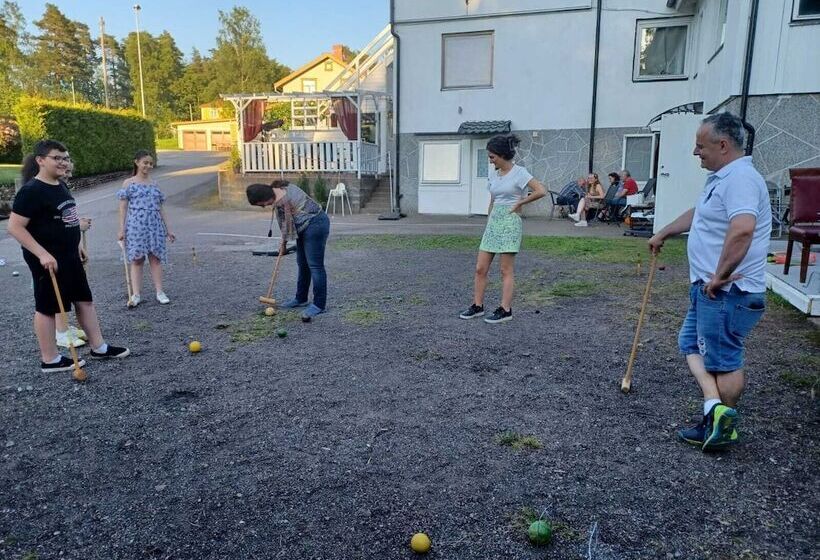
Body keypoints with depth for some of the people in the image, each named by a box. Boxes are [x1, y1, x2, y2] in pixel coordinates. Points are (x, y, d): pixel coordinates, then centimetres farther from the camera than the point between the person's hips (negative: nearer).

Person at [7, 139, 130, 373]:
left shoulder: (61, 186, 10)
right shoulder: (31, 190, -17)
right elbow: (14, 226, -20)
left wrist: (76, 247, 21)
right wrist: (43, 254, -25)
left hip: (70, 257, 9)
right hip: (48, 260, -9)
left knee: (85, 300, 12)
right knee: (47, 308, 2)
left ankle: (98, 347, 23)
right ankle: (50, 359, 14)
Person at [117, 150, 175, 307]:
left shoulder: (154, 184, 15)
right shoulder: (128, 183, 5)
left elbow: (160, 208, 16)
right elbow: (123, 207, 1)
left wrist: (168, 229, 12)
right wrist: (122, 229, -5)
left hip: (154, 225, 3)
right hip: (136, 225, -3)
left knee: (156, 258, 2)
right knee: (137, 259, -4)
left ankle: (159, 292, 5)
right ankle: (136, 295, -2)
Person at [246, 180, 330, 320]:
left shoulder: (280, 202, -22)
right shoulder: (281, 186, 7)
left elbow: (287, 225, -11)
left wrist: (283, 244, 6)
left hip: (315, 225, -11)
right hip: (306, 226, 11)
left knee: (315, 265, -8)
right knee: (302, 264, 15)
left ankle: (320, 305, -2)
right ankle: (301, 299, 24)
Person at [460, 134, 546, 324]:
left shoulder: (519, 172, -8)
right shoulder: (494, 175, 13)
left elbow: (541, 191, -17)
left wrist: (519, 203, -10)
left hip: (510, 222, -7)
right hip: (493, 222, 7)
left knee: (506, 270, -3)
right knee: (480, 268, 5)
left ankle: (505, 310, 4)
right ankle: (477, 306, 14)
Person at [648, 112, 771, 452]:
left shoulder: (740, 178, -20)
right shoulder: (723, 178, 15)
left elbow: (742, 230, -36)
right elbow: (697, 214, 32)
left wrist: (720, 276, -29)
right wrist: (663, 234, 42)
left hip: (727, 293, -11)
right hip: (709, 289, 11)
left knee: (723, 360, 1)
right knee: (691, 344, 15)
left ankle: (723, 426, 15)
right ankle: (715, 408, 11)